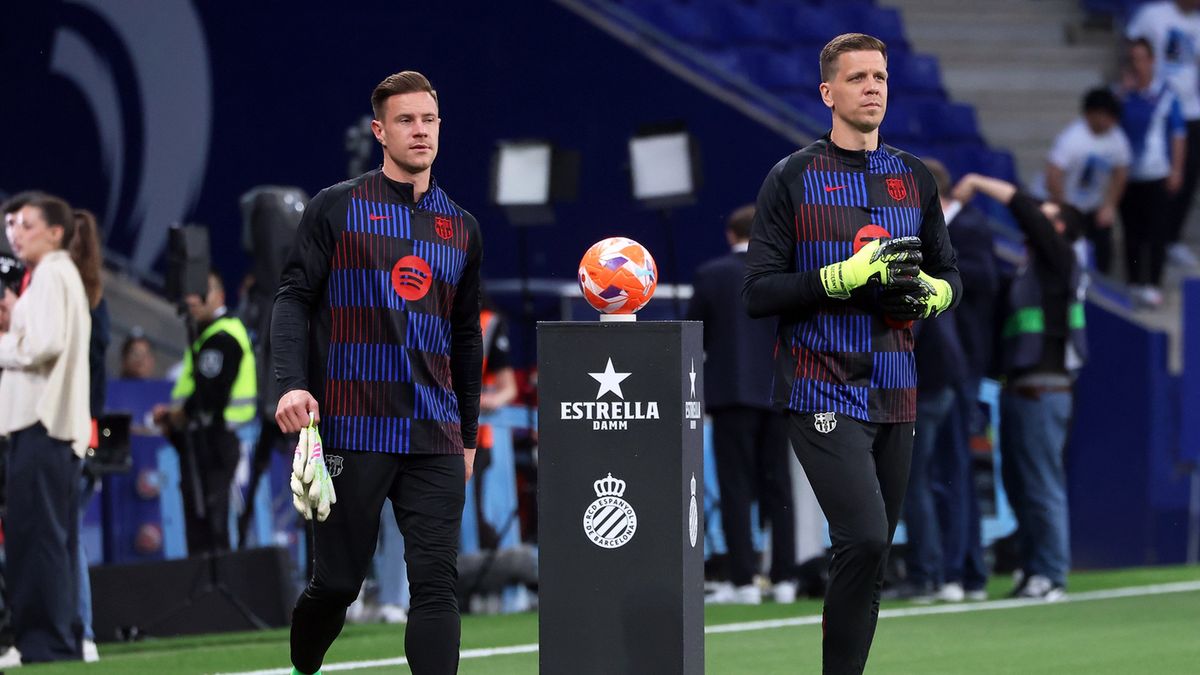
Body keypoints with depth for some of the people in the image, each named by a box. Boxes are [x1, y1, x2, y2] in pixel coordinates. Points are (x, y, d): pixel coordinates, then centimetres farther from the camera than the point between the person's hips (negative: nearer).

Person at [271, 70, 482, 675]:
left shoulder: (462, 229, 15)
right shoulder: (336, 209, 2)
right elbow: (294, 299, -1)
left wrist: (468, 433, 21)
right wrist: (292, 385, -16)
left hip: (436, 441, 3)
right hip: (351, 430, -3)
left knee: (436, 585, -7)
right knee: (336, 583, 2)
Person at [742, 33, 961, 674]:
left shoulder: (914, 177, 14)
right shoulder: (793, 178, -1)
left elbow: (949, 275, 21)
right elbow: (759, 292, -6)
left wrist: (927, 293, -3)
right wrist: (848, 276, -18)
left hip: (894, 393, 5)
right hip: (822, 396, -5)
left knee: (871, 558, 8)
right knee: (863, 542, -21)